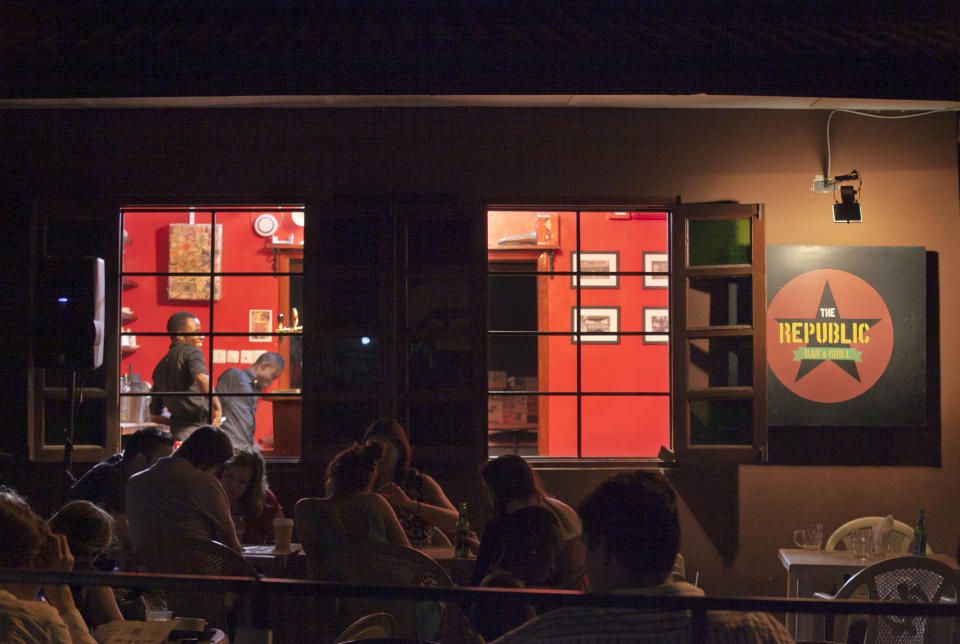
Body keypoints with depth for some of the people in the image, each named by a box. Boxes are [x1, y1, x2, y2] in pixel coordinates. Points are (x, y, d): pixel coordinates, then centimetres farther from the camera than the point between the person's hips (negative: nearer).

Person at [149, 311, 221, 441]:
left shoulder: (160, 367, 21)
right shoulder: (191, 352, -2)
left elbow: (155, 415, 24)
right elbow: (201, 379, -25)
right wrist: (217, 407, -16)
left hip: (176, 431, 8)